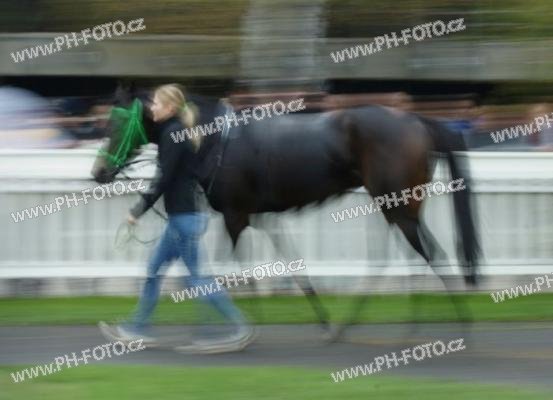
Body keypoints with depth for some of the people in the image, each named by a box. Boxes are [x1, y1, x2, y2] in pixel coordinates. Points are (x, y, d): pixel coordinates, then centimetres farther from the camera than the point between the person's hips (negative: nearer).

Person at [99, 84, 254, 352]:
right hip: (183, 216, 10)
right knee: (154, 269, 14)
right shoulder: (181, 133, 14)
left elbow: (164, 179, -20)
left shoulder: (172, 134, -15)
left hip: (183, 217, -10)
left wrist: (139, 210, -15)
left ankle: (240, 328, -5)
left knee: (195, 278, -6)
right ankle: (139, 328, 19)